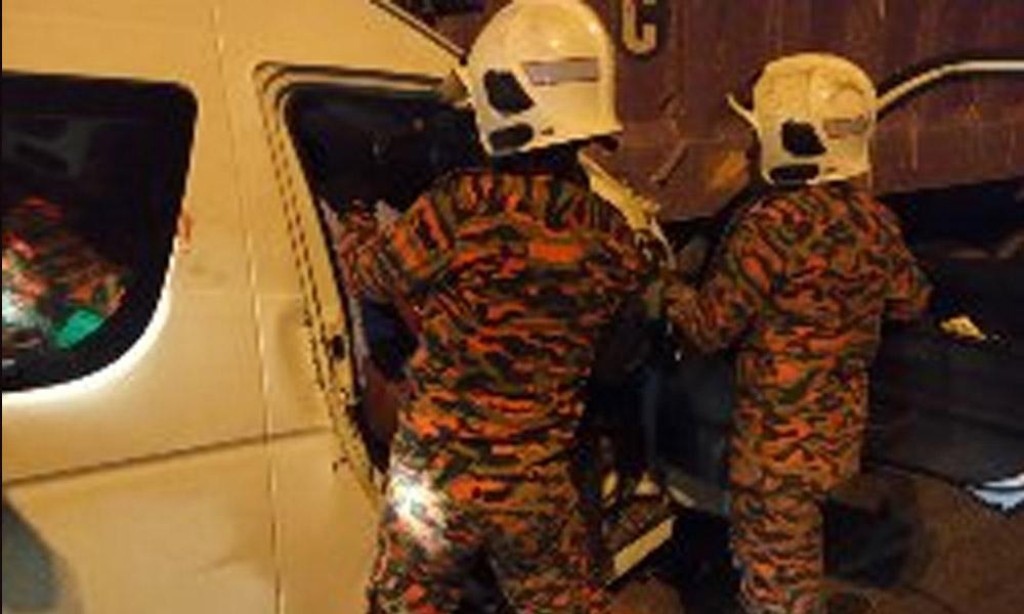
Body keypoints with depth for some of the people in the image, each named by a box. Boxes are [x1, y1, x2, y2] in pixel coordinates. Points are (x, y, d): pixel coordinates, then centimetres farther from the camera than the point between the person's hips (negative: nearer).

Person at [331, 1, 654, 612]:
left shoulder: (464, 205, -21)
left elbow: (370, 274, -6)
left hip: (436, 470, -3)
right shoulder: (611, 235, -9)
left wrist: (356, 219, 14)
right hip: (537, 486, 3)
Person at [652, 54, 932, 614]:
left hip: (778, 440, -8)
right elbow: (911, 301, 15)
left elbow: (710, 327, -20)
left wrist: (666, 290, -2)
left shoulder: (772, 225, -25)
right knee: (800, 552, 30)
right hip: (843, 424, 8)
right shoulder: (876, 221, -1)